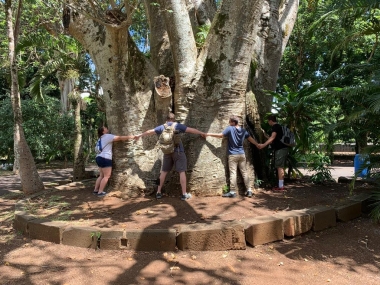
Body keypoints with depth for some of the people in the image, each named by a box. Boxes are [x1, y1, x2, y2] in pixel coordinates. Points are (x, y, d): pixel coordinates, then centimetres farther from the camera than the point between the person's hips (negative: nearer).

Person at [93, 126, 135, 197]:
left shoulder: (101, 138, 19)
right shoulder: (107, 136, -8)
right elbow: (120, 138, -12)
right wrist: (129, 137, -6)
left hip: (99, 158, 10)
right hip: (105, 158, -10)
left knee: (102, 175, 16)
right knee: (106, 176, -5)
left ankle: (96, 190, 18)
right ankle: (100, 192, -5)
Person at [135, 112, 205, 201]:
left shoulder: (162, 127, 9)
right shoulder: (178, 126, -1)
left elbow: (149, 131, 18)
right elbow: (191, 130, -1)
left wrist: (139, 135, 31)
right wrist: (202, 133, 9)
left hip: (167, 152, 4)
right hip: (178, 151, -4)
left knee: (164, 171, 14)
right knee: (182, 172, -1)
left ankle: (158, 192, 19)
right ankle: (184, 194, -1)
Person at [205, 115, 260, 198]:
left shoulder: (230, 128, -9)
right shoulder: (243, 130, 8)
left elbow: (221, 135, -10)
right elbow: (251, 139, 17)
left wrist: (209, 134, 1)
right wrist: (258, 145, 33)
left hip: (233, 155, -5)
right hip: (242, 154, 5)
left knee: (233, 173, -4)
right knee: (244, 172, 8)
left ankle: (232, 192, -3)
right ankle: (249, 190, 9)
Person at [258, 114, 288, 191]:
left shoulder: (275, 127, -9)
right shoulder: (278, 127, 22)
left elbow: (272, 137, -25)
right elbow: (274, 139, 29)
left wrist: (264, 145, -34)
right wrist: (266, 135, 35)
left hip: (280, 149, -10)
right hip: (283, 148, 10)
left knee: (280, 167, -9)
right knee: (281, 167, 12)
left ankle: (281, 186, -8)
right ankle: (281, 185, 16)